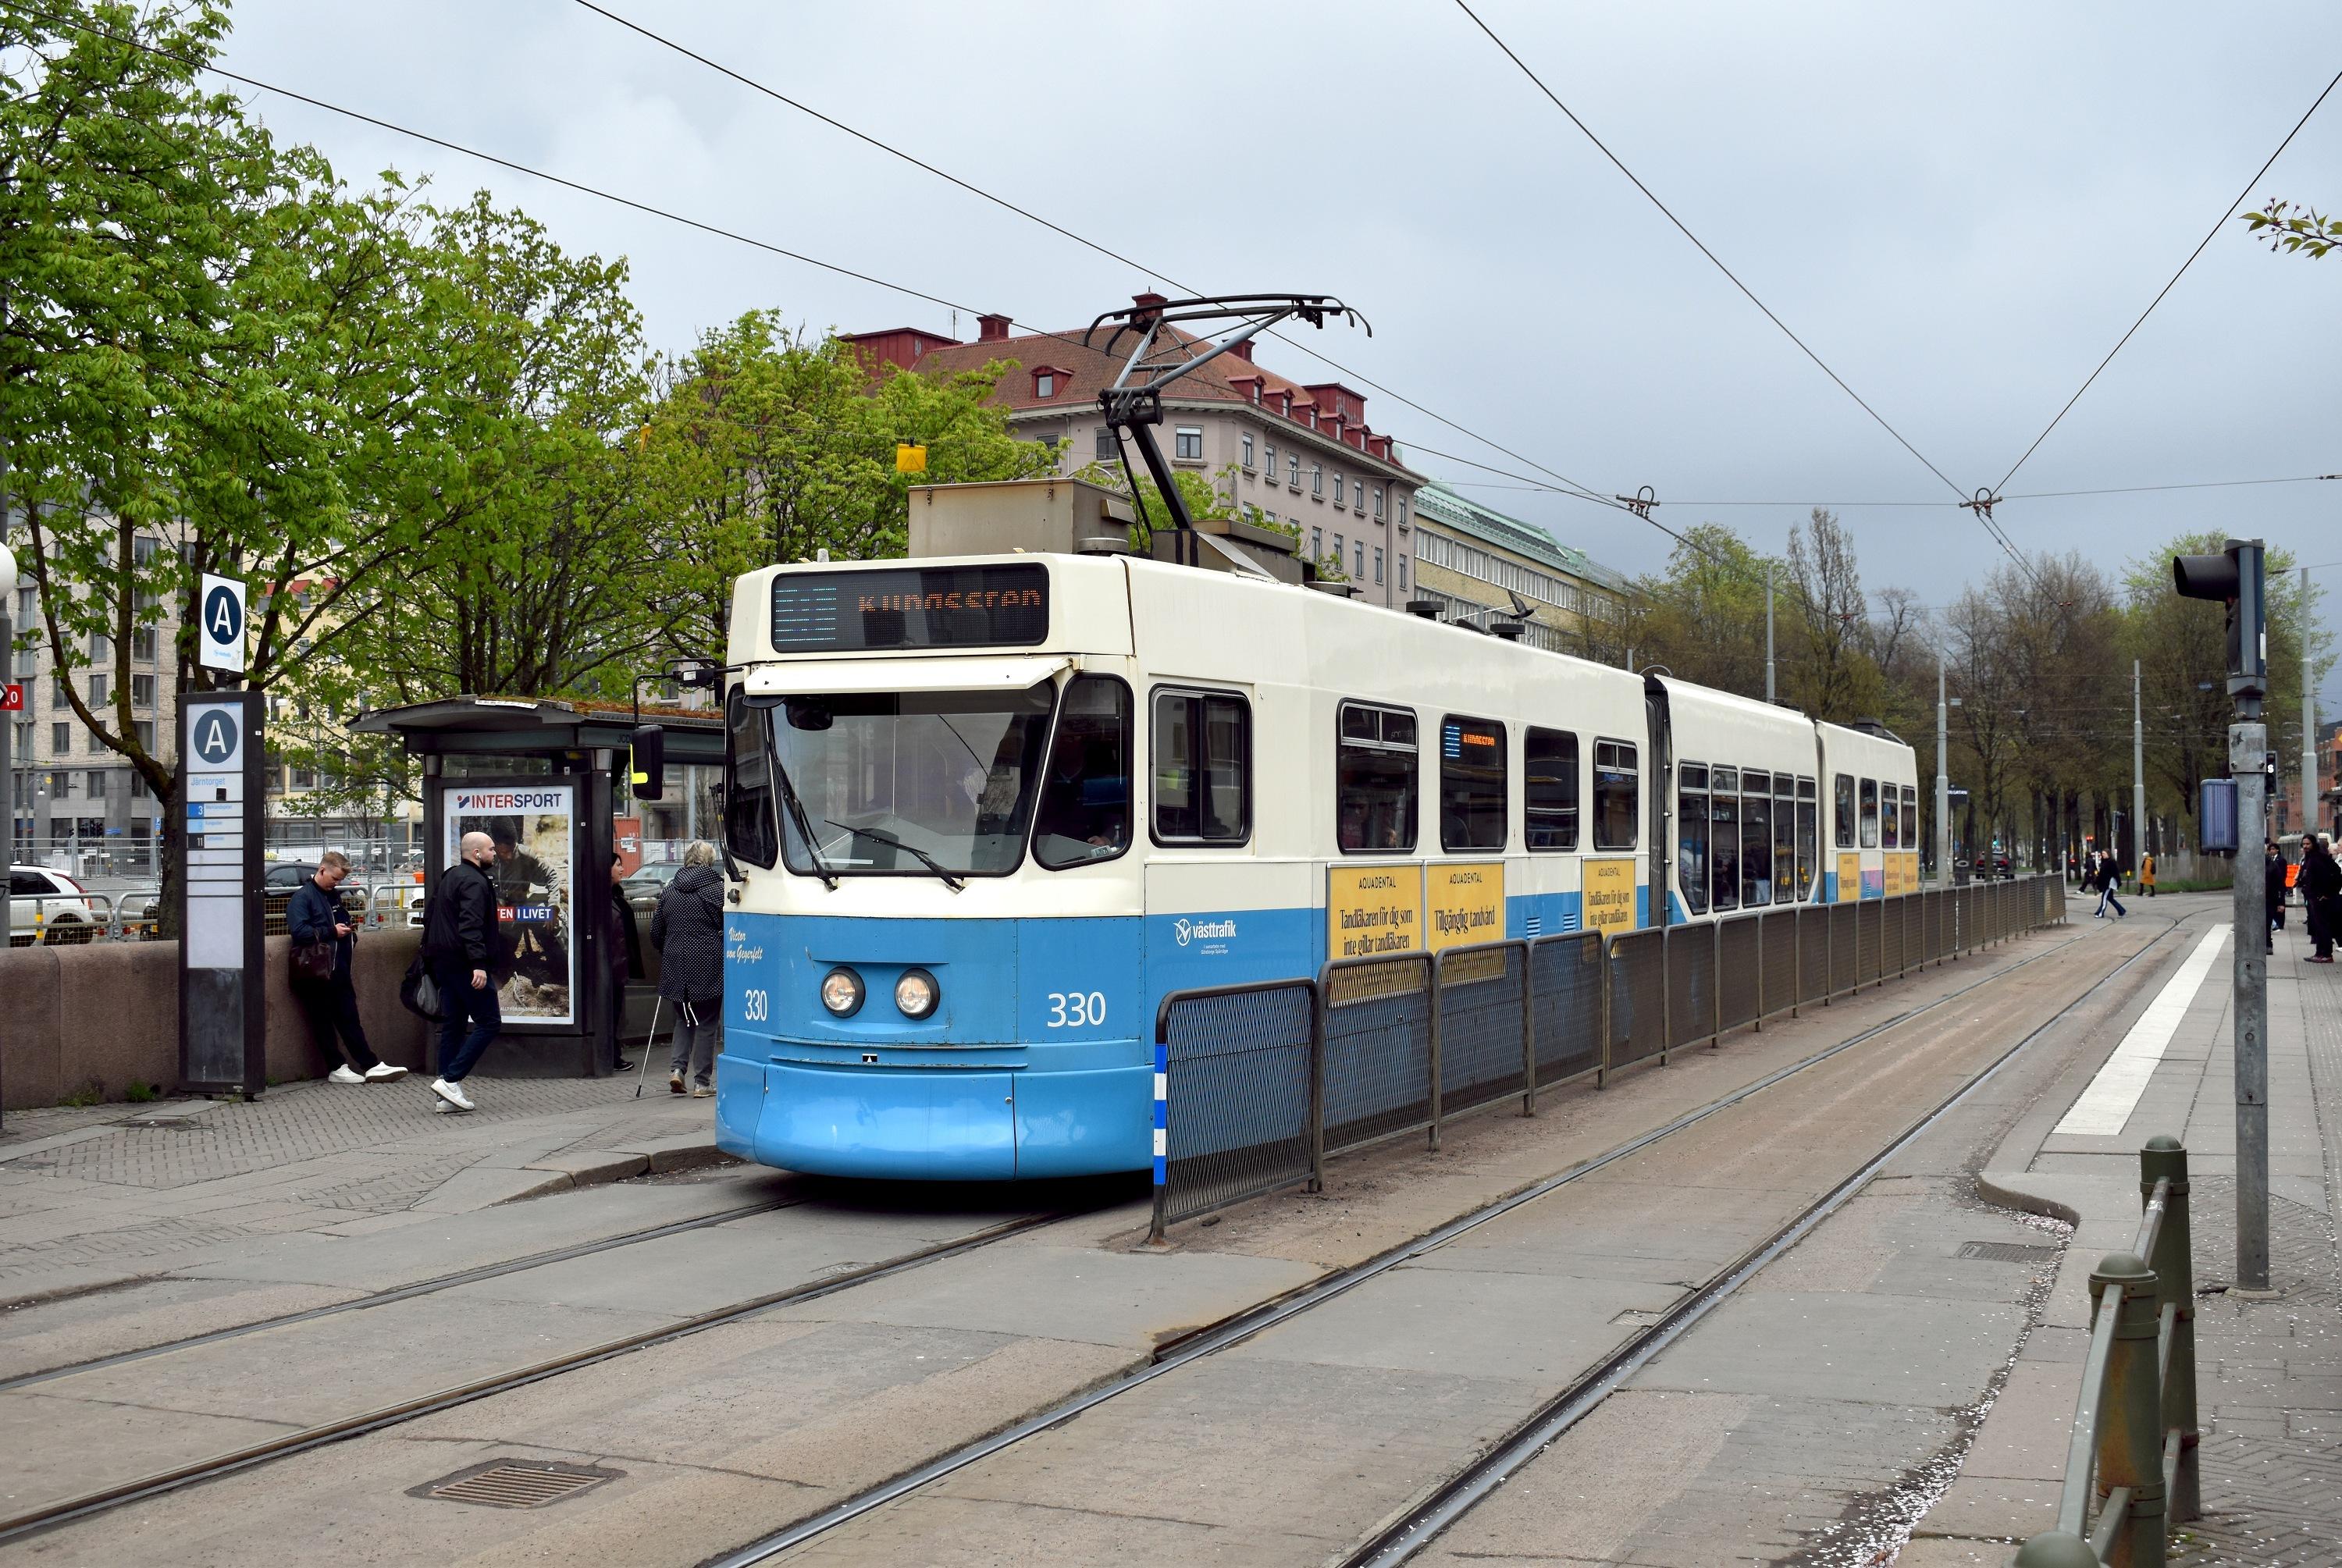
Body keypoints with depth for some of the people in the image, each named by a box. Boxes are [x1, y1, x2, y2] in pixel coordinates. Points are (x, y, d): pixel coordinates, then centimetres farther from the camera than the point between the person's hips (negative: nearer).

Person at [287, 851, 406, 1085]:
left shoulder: (334, 895, 16)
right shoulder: (302, 897, -8)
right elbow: (299, 931, -20)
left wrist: (349, 930, 10)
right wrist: (332, 932, -19)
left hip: (338, 970, 8)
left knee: (349, 1019, 9)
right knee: (323, 1022, 1)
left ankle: (372, 1065, 7)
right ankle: (337, 1068, 6)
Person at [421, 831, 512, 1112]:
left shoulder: (449, 876, 19)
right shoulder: (475, 882, -13)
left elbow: (429, 916, 27)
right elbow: (471, 925, -24)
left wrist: (430, 953, 32)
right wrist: (479, 964, -30)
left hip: (443, 960, 10)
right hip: (464, 963, -10)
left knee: (453, 1025, 11)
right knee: (489, 1023, -6)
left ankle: (449, 1095, 11)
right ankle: (451, 1080, -12)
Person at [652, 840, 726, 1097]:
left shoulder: (670, 891, 8)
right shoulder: (718, 888, -6)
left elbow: (656, 932, 13)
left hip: (675, 967, 4)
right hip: (709, 967, -4)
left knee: (684, 1018, 19)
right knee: (707, 1022, 4)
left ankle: (677, 1067, 2)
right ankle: (701, 1081, 4)